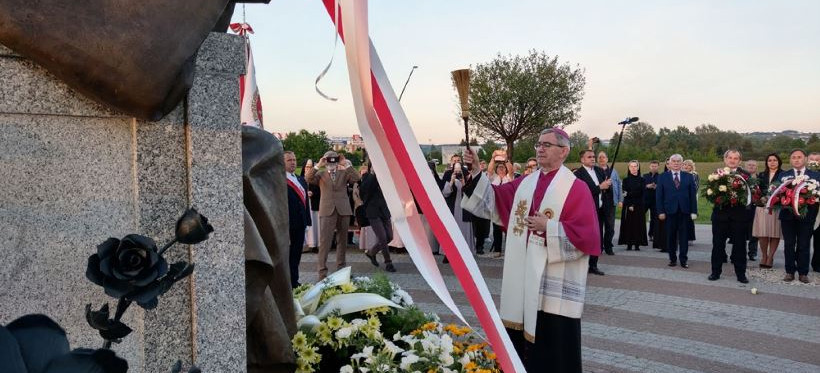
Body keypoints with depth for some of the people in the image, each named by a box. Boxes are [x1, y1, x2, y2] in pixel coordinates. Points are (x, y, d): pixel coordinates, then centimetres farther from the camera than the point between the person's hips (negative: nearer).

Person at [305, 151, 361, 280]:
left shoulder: (344, 173, 11)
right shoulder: (320, 174, 9)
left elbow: (356, 178, -6)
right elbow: (308, 178, -8)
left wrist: (347, 165, -10)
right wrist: (318, 165, -14)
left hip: (343, 210, 2)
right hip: (327, 210, -2)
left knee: (342, 240, 11)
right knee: (324, 241, -7)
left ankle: (341, 268, 24)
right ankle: (322, 271, -6)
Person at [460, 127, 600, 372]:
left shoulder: (576, 188, -8)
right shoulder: (525, 183, 10)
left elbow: (586, 234, -14)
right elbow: (495, 199, 10)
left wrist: (549, 227, -18)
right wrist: (476, 172, 0)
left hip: (555, 280, -6)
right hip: (524, 275, 6)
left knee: (554, 340, 1)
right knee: (524, 331, 12)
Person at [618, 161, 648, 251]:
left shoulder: (642, 180, 6)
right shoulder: (626, 180, 5)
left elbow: (641, 192, -5)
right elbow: (625, 194, -3)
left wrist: (629, 193, -13)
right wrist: (630, 205, -13)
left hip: (639, 206, 0)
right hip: (627, 205, 0)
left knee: (638, 224, -1)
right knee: (628, 224, -2)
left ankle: (637, 244, 2)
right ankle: (629, 244, 1)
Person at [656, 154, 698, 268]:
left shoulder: (688, 176, 7)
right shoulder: (663, 177, 4)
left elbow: (692, 195, 4)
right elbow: (659, 196, 1)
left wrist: (694, 211, -3)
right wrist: (660, 211, -7)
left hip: (684, 211, 1)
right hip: (669, 211, 0)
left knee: (684, 236, 3)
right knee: (671, 236, 6)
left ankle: (683, 259, 9)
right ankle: (672, 258, 15)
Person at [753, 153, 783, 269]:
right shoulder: (761, 175, 15)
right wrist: (761, 198, -5)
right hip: (763, 206, 3)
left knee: (775, 233, -1)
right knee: (762, 233, -2)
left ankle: (770, 257, 7)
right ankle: (764, 256, 10)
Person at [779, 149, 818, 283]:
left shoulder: (815, 176, 5)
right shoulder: (783, 175, 6)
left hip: (806, 215, -1)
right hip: (788, 215, 1)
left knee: (804, 245, 5)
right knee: (789, 244, 6)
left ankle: (803, 273, 14)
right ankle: (790, 271, 14)